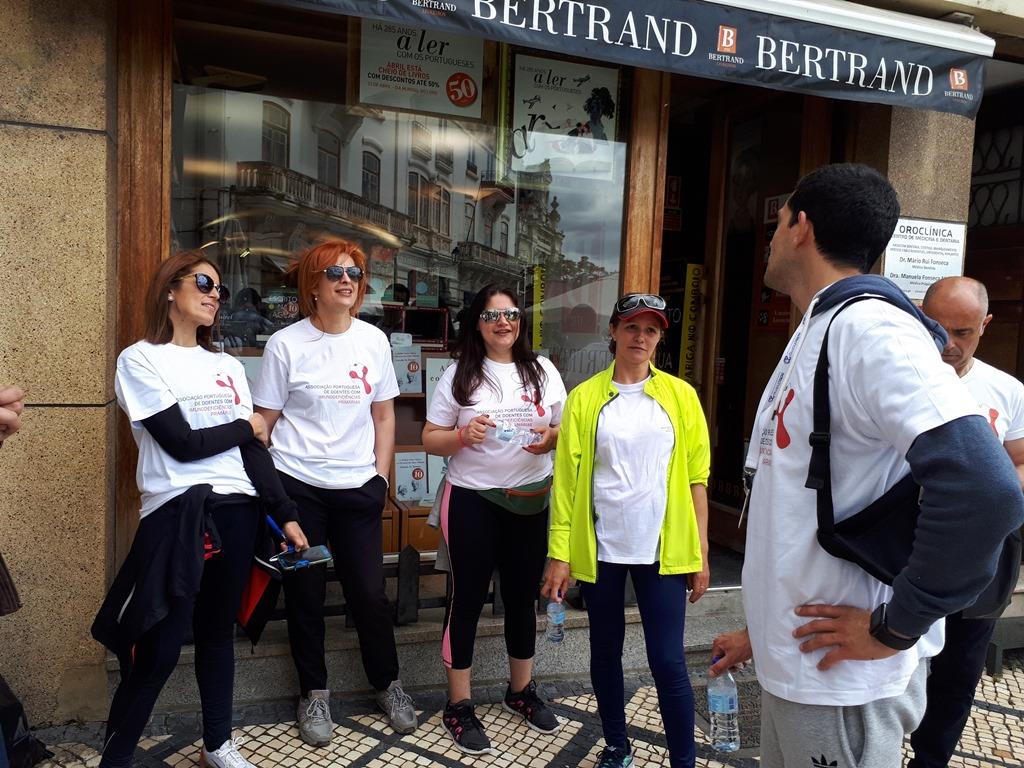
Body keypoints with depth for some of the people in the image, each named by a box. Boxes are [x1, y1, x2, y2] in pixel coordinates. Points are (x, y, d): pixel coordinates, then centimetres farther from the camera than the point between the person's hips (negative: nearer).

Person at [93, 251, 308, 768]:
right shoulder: (140, 359, -2)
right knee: (158, 652, -4)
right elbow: (183, 443, -12)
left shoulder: (228, 367, 14)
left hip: (237, 511, 5)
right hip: (177, 513, -5)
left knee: (218, 632, 15)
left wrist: (286, 514, 3)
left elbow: (253, 448, 9)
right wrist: (245, 426, 3)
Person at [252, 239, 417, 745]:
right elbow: (265, 422, 0)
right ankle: (314, 693, 29)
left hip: (358, 489, 2)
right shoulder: (286, 344, -4)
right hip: (298, 487, -1)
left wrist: (380, 477, 4)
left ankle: (388, 684, 29)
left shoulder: (374, 340, 3)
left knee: (369, 591, 6)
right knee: (306, 593, 9)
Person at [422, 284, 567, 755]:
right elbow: (430, 440, -1)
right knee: (467, 598, 6)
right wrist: (462, 436, -20)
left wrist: (551, 437, -14)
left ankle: (521, 691, 35)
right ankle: (459, 706, 21)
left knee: (523, 596, 15)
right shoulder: (458, 374, -2)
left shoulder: (543, 370, 4)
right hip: (472, 500, -2)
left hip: (531, 499, 3)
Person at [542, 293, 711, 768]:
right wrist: (559, 554, -5)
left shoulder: (680, 395, 1)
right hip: (600, 548, 1)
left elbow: (696, 476, 2)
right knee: (605, 652, 14)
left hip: (662, 549, -1)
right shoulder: (585, 398, 0)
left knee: (668, 660, 0)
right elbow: (567, 478, -2)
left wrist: (701, 552, 1)